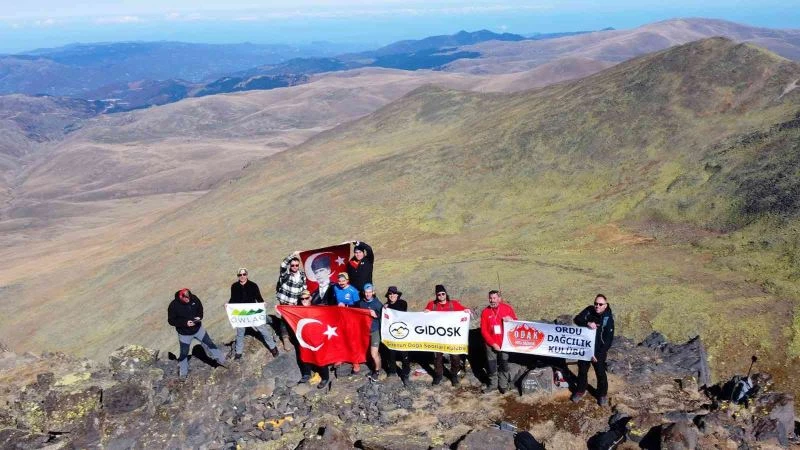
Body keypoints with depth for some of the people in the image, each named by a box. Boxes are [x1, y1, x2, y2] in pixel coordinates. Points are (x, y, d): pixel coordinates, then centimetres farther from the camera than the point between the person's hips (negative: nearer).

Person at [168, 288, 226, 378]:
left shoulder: (194, 298, -16)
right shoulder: (173, 306, -26)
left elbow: (200, 308, 3)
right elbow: (171, 320, -18)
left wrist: (199, 317, -17)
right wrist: (185, 323, -28)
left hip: (198, 328, 3)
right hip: (184, 333, -3)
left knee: (209, 343, 13)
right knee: (184, 353, 10)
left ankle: (220, 360, 32)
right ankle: (182, 373, 31)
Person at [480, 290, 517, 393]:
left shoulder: (507, 308, -4)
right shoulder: (485, 312, -4)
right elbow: (483, 331, -5)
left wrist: (511, 320, -18)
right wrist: (493, 344, -10)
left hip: (504, 343, 0)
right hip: (491, 344, 1)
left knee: (504, 365, 8)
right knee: (491, 365, 9)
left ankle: (503, 385, 22)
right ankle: (493, 384, 25)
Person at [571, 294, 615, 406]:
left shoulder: (608, 319, -19)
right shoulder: (589, 310, -9)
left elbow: (608, 340, -18)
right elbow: (577, 319, -14)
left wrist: (598, 354, -21)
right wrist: (587, 323, -34)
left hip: (599, 351, -3)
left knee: (600, 373, 10)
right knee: (582, 370, 17)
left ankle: (603, 394, 31)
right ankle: (580, 391, 37)